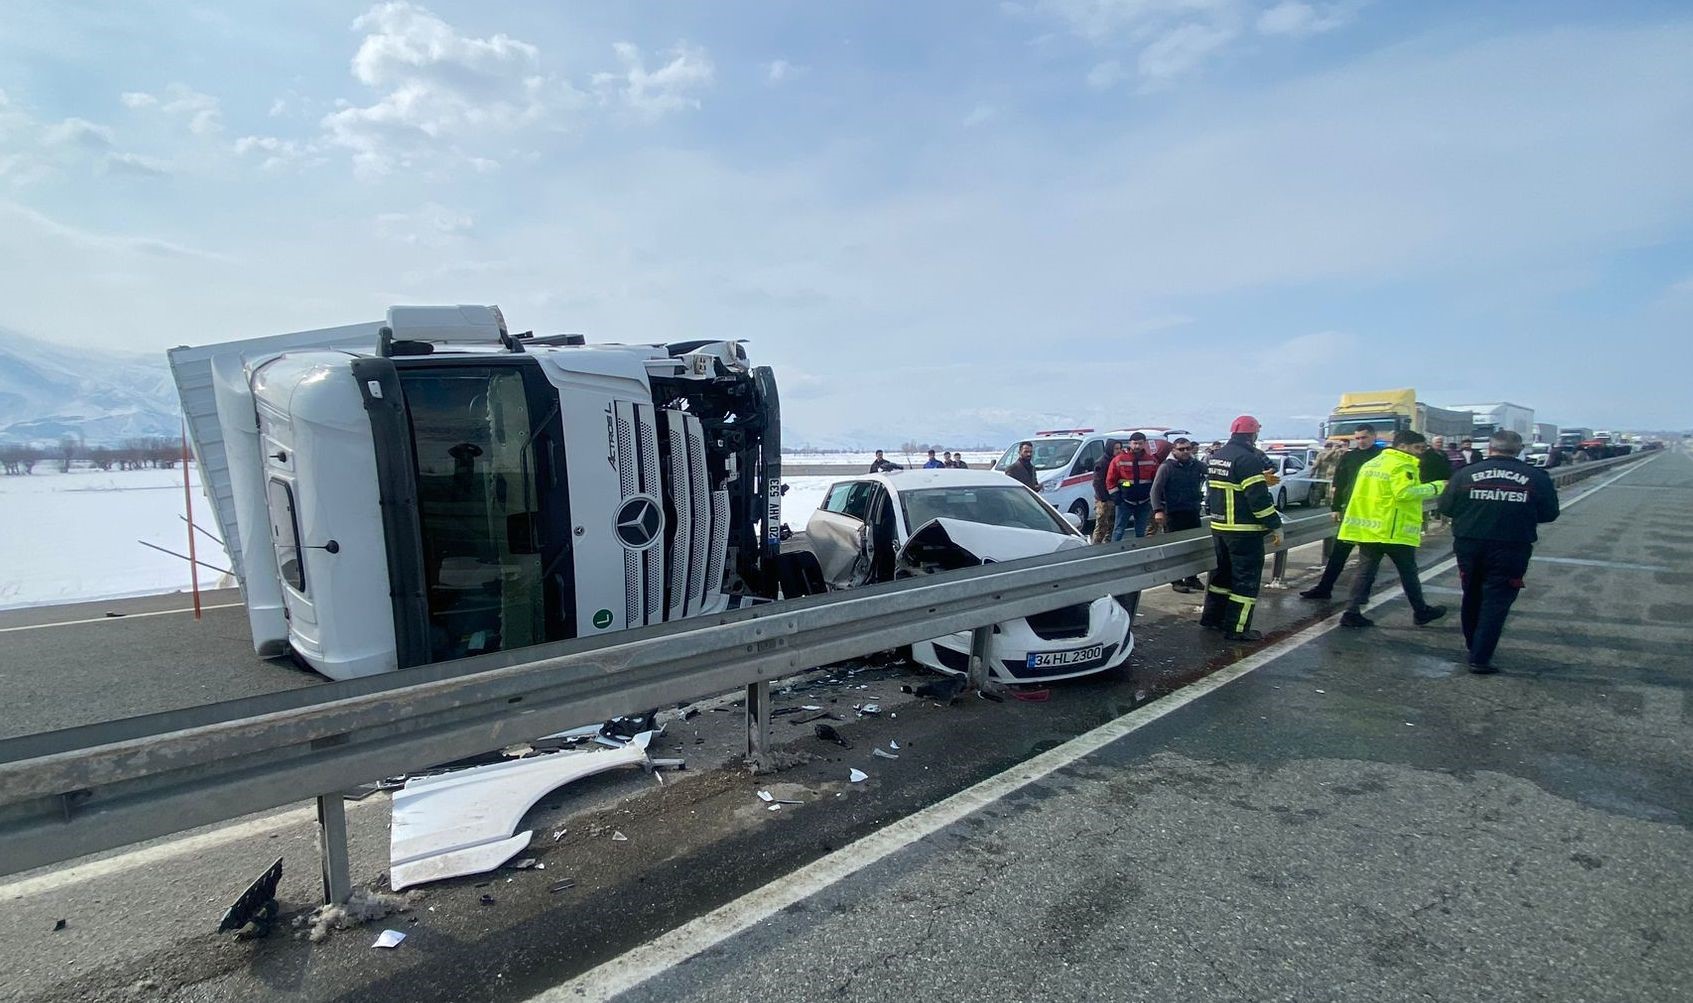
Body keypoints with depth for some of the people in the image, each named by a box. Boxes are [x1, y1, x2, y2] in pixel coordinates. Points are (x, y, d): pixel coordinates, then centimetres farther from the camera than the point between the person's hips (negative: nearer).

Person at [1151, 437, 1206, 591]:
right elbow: (1156, 490, -11)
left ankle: (1192, 578, 23)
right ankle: (1176, 581, 7)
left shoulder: (1197, 465, 9)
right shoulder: (1166, 467, -6)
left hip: (1193, 513, 5)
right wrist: (1158, 510, -22)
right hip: (1173, 514, -5)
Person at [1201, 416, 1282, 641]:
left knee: (1222, 571, 19)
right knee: (1246, 577, 0)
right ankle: (1237, 629, 3)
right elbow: (1258, 497, -20)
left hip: (1219, 526, 8)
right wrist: (1275, 526, -14)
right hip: (1244, 529, -8)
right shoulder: (1247, 459, -18)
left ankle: (1211, 617, 26)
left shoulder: (1216, 456, 10)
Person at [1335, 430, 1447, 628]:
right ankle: (1421, 611, 23)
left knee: (1365, 571, 5)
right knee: (1408, 573, 9)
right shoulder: (1402, 465, -11)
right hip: (1393, 530, -7)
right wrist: (1435, 487, -14)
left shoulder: (1372, 463, 17)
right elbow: (1405, 492, -24)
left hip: (1367, 528, 7)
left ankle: (1352, 612, -2)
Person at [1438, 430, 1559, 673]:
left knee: (1472, 595, 20)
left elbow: (1445, 507, -1)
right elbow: (1549, 514, 2)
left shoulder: (1466, 473, -5)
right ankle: (1480, 658, 1)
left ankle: (1472, 644, 37)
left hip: (1469, 545, 2)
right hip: (1511, 550, -2)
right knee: (1496, 601, 4)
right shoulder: (1536, 477, -4)